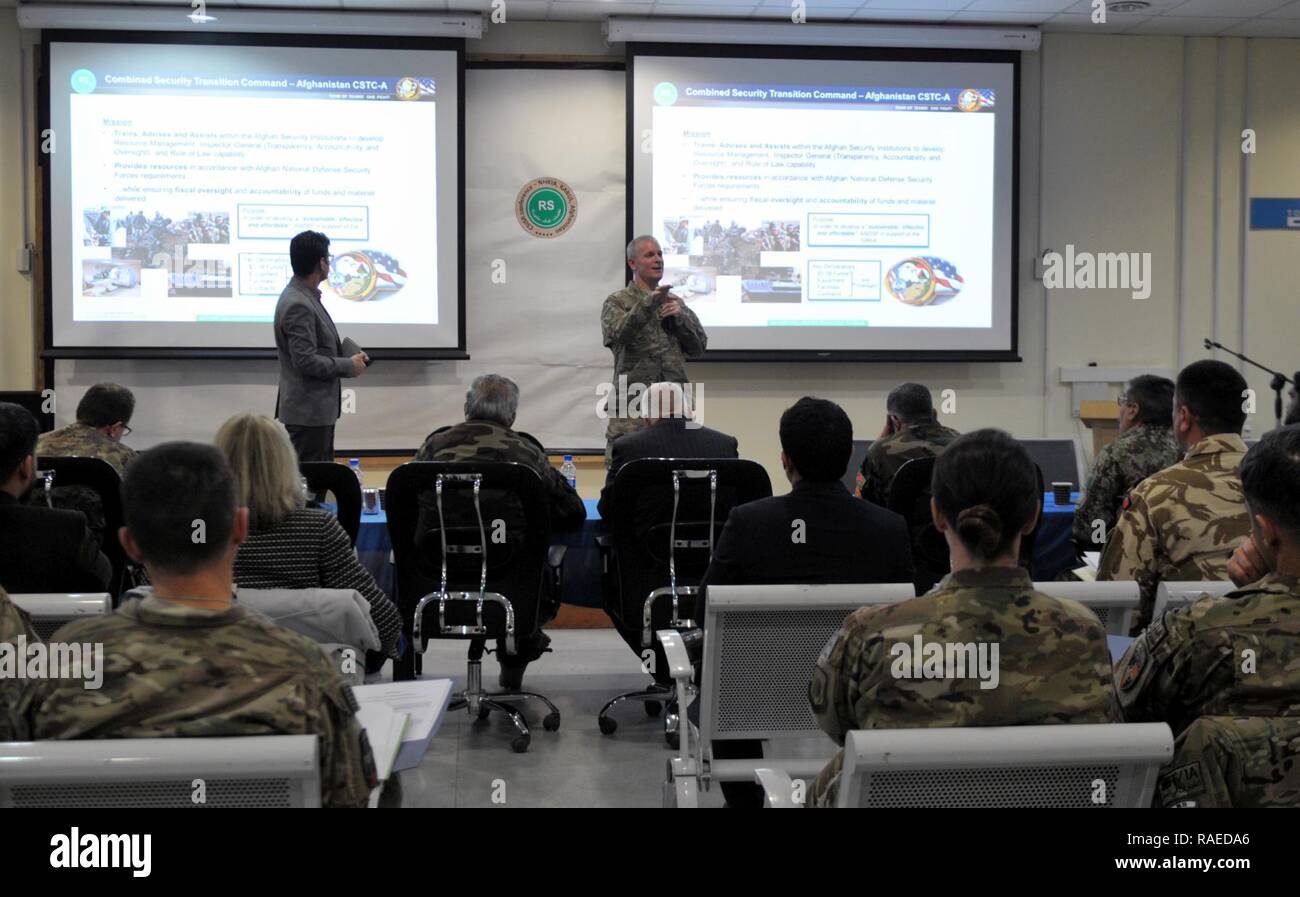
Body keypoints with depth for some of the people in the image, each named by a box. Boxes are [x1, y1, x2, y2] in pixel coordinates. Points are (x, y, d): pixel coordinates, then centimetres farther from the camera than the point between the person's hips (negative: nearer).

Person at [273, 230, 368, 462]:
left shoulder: (306, 296, 11)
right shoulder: (297, 305, -20)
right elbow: (306, 361, -24)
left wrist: (349, 358, 8)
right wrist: (349, 366, -13)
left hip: (320, 407, 10)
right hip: (308, 411, -10)